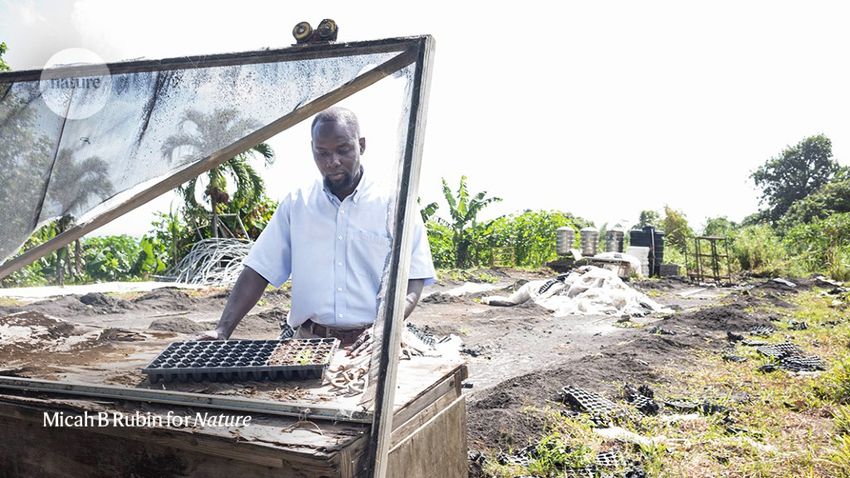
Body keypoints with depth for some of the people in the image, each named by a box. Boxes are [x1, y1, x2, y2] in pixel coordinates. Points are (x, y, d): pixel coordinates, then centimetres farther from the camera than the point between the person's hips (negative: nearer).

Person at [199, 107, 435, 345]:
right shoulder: (295, 204, 10)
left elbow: (413, 280, -1)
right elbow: (258, 272, 7)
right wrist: (222, 331, -3)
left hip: (372, 343, -1)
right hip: (309, 342, 2)